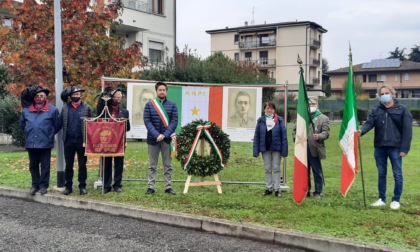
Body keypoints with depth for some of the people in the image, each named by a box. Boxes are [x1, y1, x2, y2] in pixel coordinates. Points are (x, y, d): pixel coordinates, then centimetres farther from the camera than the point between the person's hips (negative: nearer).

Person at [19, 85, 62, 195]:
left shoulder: (52, 110, -7)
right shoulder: (26, 111, 2)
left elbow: (58, 125, 2)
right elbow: (21, 125, 18)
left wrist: (48, 134, 5)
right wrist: (30, 133, 14)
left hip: (45, 143, -3)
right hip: (31, 143, 4)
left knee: (45, 165, 4)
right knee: (33, 165, 12)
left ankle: (44, 185, 14)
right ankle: (35, 185, 23)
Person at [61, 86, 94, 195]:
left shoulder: (87, 108, 1)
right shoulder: (65, 108, 7)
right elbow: (61, 123, 8)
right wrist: (64, 137, 0)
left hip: (82, 140, -2)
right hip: (69, 140, 2)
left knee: (82, 165, 6)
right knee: (68, 165, 9)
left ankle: (82, 186, 14)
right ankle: (68, 186, 18)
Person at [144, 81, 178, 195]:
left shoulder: (172, 105, 3)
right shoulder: (149, 105, 2)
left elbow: (174, 121, -3)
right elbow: (147, 121, -4)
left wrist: (165, 135, -14)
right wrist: (156, 135, -16)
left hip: (167, 139, 0)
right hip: (153, 138, 0)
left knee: (167, 165, 6)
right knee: (152, 165, 7)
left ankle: (168, 187, 12)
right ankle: (151, 187, 13)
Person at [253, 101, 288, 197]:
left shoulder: (279, 120, -2)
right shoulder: (261, 121, 2)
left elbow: (284, 135, -4)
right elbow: (256, 136, 2)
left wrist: (284, 150, -9)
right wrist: (256, 151, -4)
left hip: (276, 148, -2)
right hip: (265, 148, 2)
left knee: (276, 168, 3)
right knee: (267, 169, 10)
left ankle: (277, 189, 9)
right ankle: (268, 188, 19)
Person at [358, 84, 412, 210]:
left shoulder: (402, 110, -2)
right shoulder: (376, 110, 8)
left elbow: (407, 130, -6)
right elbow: (369, 123, -5)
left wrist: (404, 148, -12)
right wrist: (361, 131, -29)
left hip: (395, 148, -3)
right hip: (379, 147, 4)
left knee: (397, 174, 4)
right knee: (381, 174, 12)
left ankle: (396, 200, 17)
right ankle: (382, 199, 23)